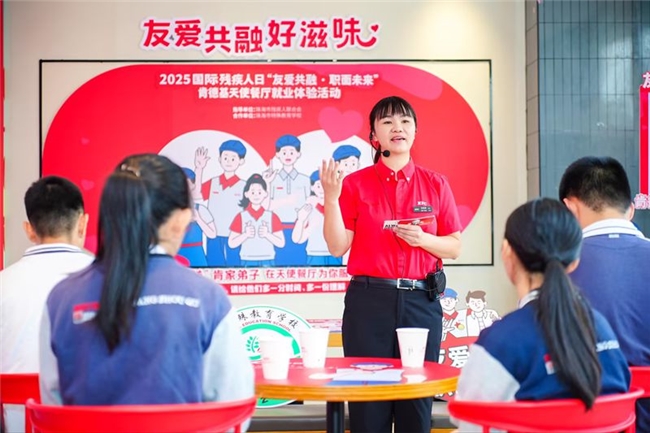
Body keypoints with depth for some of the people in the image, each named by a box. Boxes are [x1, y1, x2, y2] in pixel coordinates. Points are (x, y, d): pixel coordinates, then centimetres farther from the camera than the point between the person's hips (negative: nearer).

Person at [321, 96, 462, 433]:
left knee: (417, 400, 4)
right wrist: (331, 198, -14)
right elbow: (337, 247, -2)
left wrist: (422, 239, -10)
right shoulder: (355, 184, 3)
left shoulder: (435, 184, 8)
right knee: (368, 398, 1)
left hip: (421, 300, 2)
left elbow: (455, 247, 9)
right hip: (369, 300, -1)